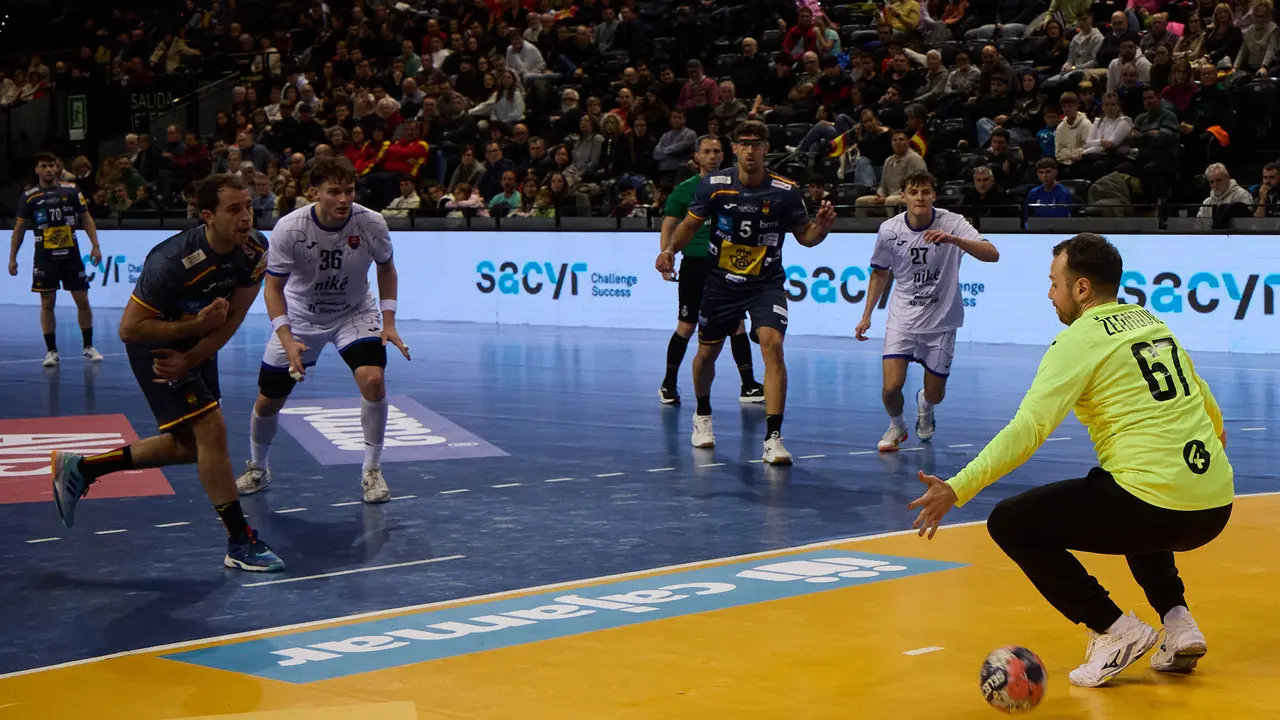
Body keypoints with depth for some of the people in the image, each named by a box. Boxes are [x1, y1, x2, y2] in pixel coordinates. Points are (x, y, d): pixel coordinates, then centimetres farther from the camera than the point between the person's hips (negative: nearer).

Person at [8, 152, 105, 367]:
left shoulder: (71, 191, 2)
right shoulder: (30, 196, 0)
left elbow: (86, 219, 7)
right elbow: (19, 227, 5)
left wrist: (95, 246, -2)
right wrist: (12, 258, 2)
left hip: (71, 254, 1)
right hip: (45, 257, -1)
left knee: (82, 301, 1)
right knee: (47, 303, 1)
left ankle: (89, 347, 12)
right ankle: (51, 351, 7)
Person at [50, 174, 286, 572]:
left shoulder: (256, 250, -16)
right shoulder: (173, 262, -33)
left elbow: (232, 319, -9)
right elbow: (130, 328, -27)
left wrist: (190, 359, -18)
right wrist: (196, 324, -31)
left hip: (197, 342, 8)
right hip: (154, 342, -8)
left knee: (189, 445, 16)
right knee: (211, 428, -16)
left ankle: (80, 468, 31)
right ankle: (240, 543, -7)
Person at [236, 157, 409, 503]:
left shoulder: (371, 224, -21)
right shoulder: (289, 228, -26)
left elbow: (386, 267, -1)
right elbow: (273, 287, -18)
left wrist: (388, 322, -8)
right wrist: (287, 340, -31)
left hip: (355, 312, 0)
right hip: (301, 316, 0)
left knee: (372, 378, -25)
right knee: (268, 400, 3)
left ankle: (372, 471, -8)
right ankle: (257, 468, 33)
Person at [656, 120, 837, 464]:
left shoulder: (786, 191, -12)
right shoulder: (714, 185, -10)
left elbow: (804, 235, -1)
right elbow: (690, 224, 3)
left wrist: (822, 226, -22)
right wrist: (670, 249, -14)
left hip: (767, 283, -2)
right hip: (722, 281, 2)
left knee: (772, 345, -22)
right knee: (706, 353, 13)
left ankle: (773, 438, -21)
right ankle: (702, 415, 45)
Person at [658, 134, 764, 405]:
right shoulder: (685, 189, 1)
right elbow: (668, 226, 4)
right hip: (694, 263, -2)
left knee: (737, 324, -2)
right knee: (686, 327, 2)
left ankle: (749, 386, 2)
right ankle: (668, 385, 16)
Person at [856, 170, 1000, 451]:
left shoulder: (952, 223, -14)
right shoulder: (889, 230, -8)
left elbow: (992, 254, -27)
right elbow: (880, 273, 10)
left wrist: (953, 239, -41)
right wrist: (867, 315, 7)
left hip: (941, 321, 0)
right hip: (902, 319, 0)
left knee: (935, 394, 7)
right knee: (891, 387, -14)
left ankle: (924, 406, 46)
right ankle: (896, 426, 20)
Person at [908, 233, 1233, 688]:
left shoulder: (1078, 340, -5)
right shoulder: (1153, 323, 16)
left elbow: (1027, 430, -16)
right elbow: (1200, 394, 31)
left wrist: (957, 490, -18)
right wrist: (1214, 433, 54)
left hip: (1154, 508, -8)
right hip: (1216, 510, 8)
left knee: (1010, 523, 5)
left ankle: (1114, 631, 1)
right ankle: (1178, 624, 20)